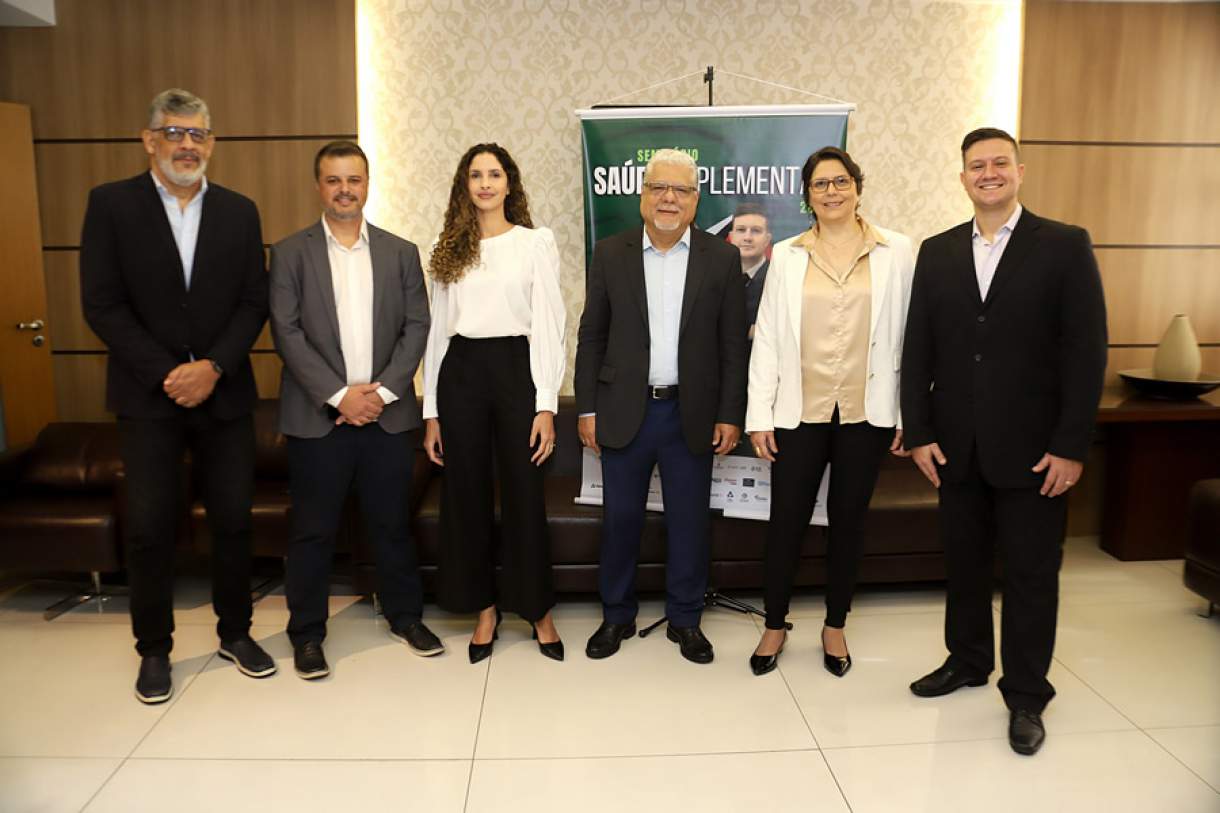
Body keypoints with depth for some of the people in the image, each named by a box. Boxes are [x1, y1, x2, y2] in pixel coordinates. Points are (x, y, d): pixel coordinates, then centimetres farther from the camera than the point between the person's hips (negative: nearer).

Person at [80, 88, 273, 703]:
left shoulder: (239, 211, 6)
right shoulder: (111, 203, 0)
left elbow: (254, 303, 2)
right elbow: (101, 305, -6)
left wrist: (214, 367, -11)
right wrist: (168, 374, -13)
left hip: (224, 393, 2)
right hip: (148, 397, -2)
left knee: (233, 520, 8)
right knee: (149, 528, 4)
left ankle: (235, 633, 25)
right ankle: (154, 649, 22)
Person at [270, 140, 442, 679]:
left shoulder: (401, 252, 8)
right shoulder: (290, 252, 2)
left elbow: (416, 327, 2)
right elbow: (287, 333, -5)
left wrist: (383, 391, -10)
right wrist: (339, 395, -13)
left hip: (387, 413, 2)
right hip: (317, 416, -1)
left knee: (392, 523, 11)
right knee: (313, 530, 7)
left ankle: (405, 615, 28)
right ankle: (307, 633, 22)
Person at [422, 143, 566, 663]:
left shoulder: (536, 242, 2)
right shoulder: (448, 248, 11)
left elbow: (547, 326, -2)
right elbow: (437, 329, 10)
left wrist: (546, 405, -10)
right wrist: (432, 411, 6)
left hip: (515, 368, -3)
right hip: (460, 373, 3)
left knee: (524, 495, 3)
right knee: (466, 496, 8)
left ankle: (538, 611, 21)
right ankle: (484, 609, 25)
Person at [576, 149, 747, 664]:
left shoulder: (722, 259, 1)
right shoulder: (610, 254, 2)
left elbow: (733, 345, 1)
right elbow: (591, 336, 3)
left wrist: (730, 415, -3)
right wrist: (587, 409, -1)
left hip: (692, 414, 0)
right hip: (624, 410, 0)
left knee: (689, 521, 9)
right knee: (620, 519, 10)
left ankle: (685, 620, 27)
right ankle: (617, 616, 28)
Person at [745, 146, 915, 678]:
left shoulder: (896, 253, 2)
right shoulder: (786, 255, 4)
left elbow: (909, 334, 2)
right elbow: (767, 339, 2)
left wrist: (910, 415, -1)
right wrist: (759, 415, -3)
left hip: (867, 412, 0)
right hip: (799, 411, 0)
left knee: (848, 521, 12)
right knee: (786, 521, 4)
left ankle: (835, 627, 29)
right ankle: (774, 627, 23)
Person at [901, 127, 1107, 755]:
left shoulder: (1065, 245, -3)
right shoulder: (937, 252, 7)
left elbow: (1086, 350, -7)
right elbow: (917, 349, 5)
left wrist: (1071, 445, -12)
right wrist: (918, 432, -2)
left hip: (1032, 446, -3)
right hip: (956, 444, 3)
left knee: (1031, 573, 7)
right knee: (964, 562, 14)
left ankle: (1026, 696, 22)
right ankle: (967, 661, 34)